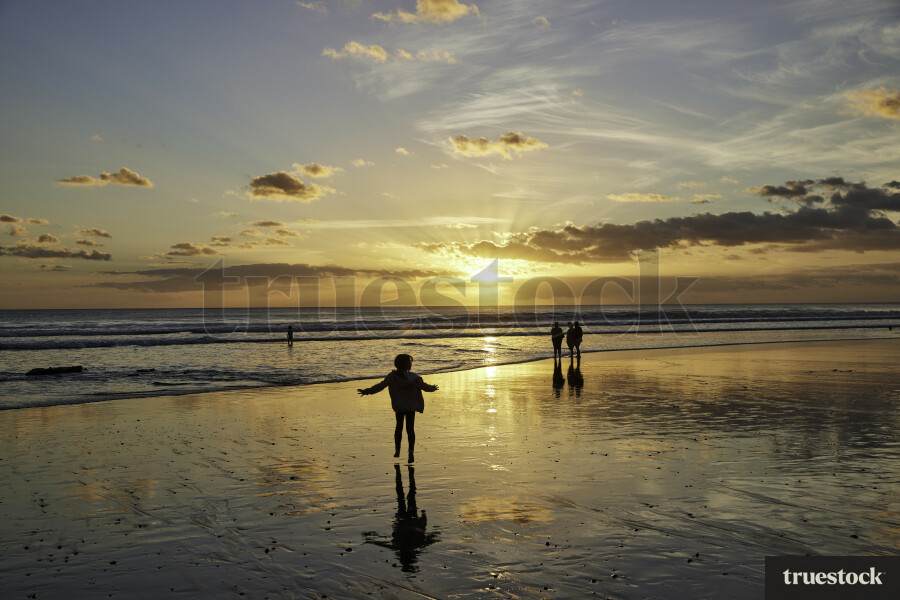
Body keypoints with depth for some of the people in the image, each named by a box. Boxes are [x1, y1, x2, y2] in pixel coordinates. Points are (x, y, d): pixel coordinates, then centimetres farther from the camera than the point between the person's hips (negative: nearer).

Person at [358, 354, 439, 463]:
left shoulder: (392, 376, -10)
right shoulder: (413, 377, -13)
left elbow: (380, 386, -14)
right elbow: (424, 386, -4)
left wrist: (367, 391, -8)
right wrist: (432, 388, 17)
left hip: (398, 406, 2)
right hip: (411, 406, -2)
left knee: (399, 427, 19)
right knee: (410, 429, 4)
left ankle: (397, 450, 18)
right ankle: (411, 452, -4)